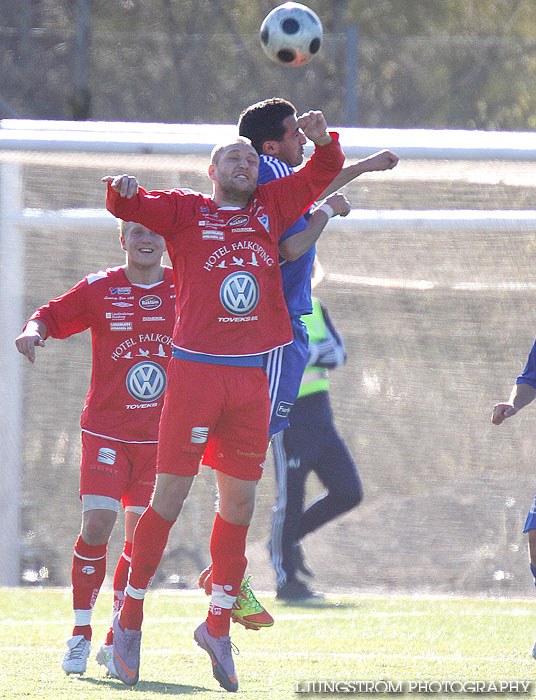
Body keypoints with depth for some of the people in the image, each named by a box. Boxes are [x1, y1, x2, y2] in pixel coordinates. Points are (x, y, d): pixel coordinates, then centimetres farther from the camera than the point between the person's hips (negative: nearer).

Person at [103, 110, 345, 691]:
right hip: (195, 370, -4)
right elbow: (129, 207, -4)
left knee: (239, 502, 7)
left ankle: (218, 624, 19)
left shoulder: (270, 208, 17)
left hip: (252, 377, 4)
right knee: (170, 496, -5)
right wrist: (123, 190, -27)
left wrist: (322, 140, -1)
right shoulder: (185, 212, 7)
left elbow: (323, 173, 21)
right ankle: (129, 620, 6)